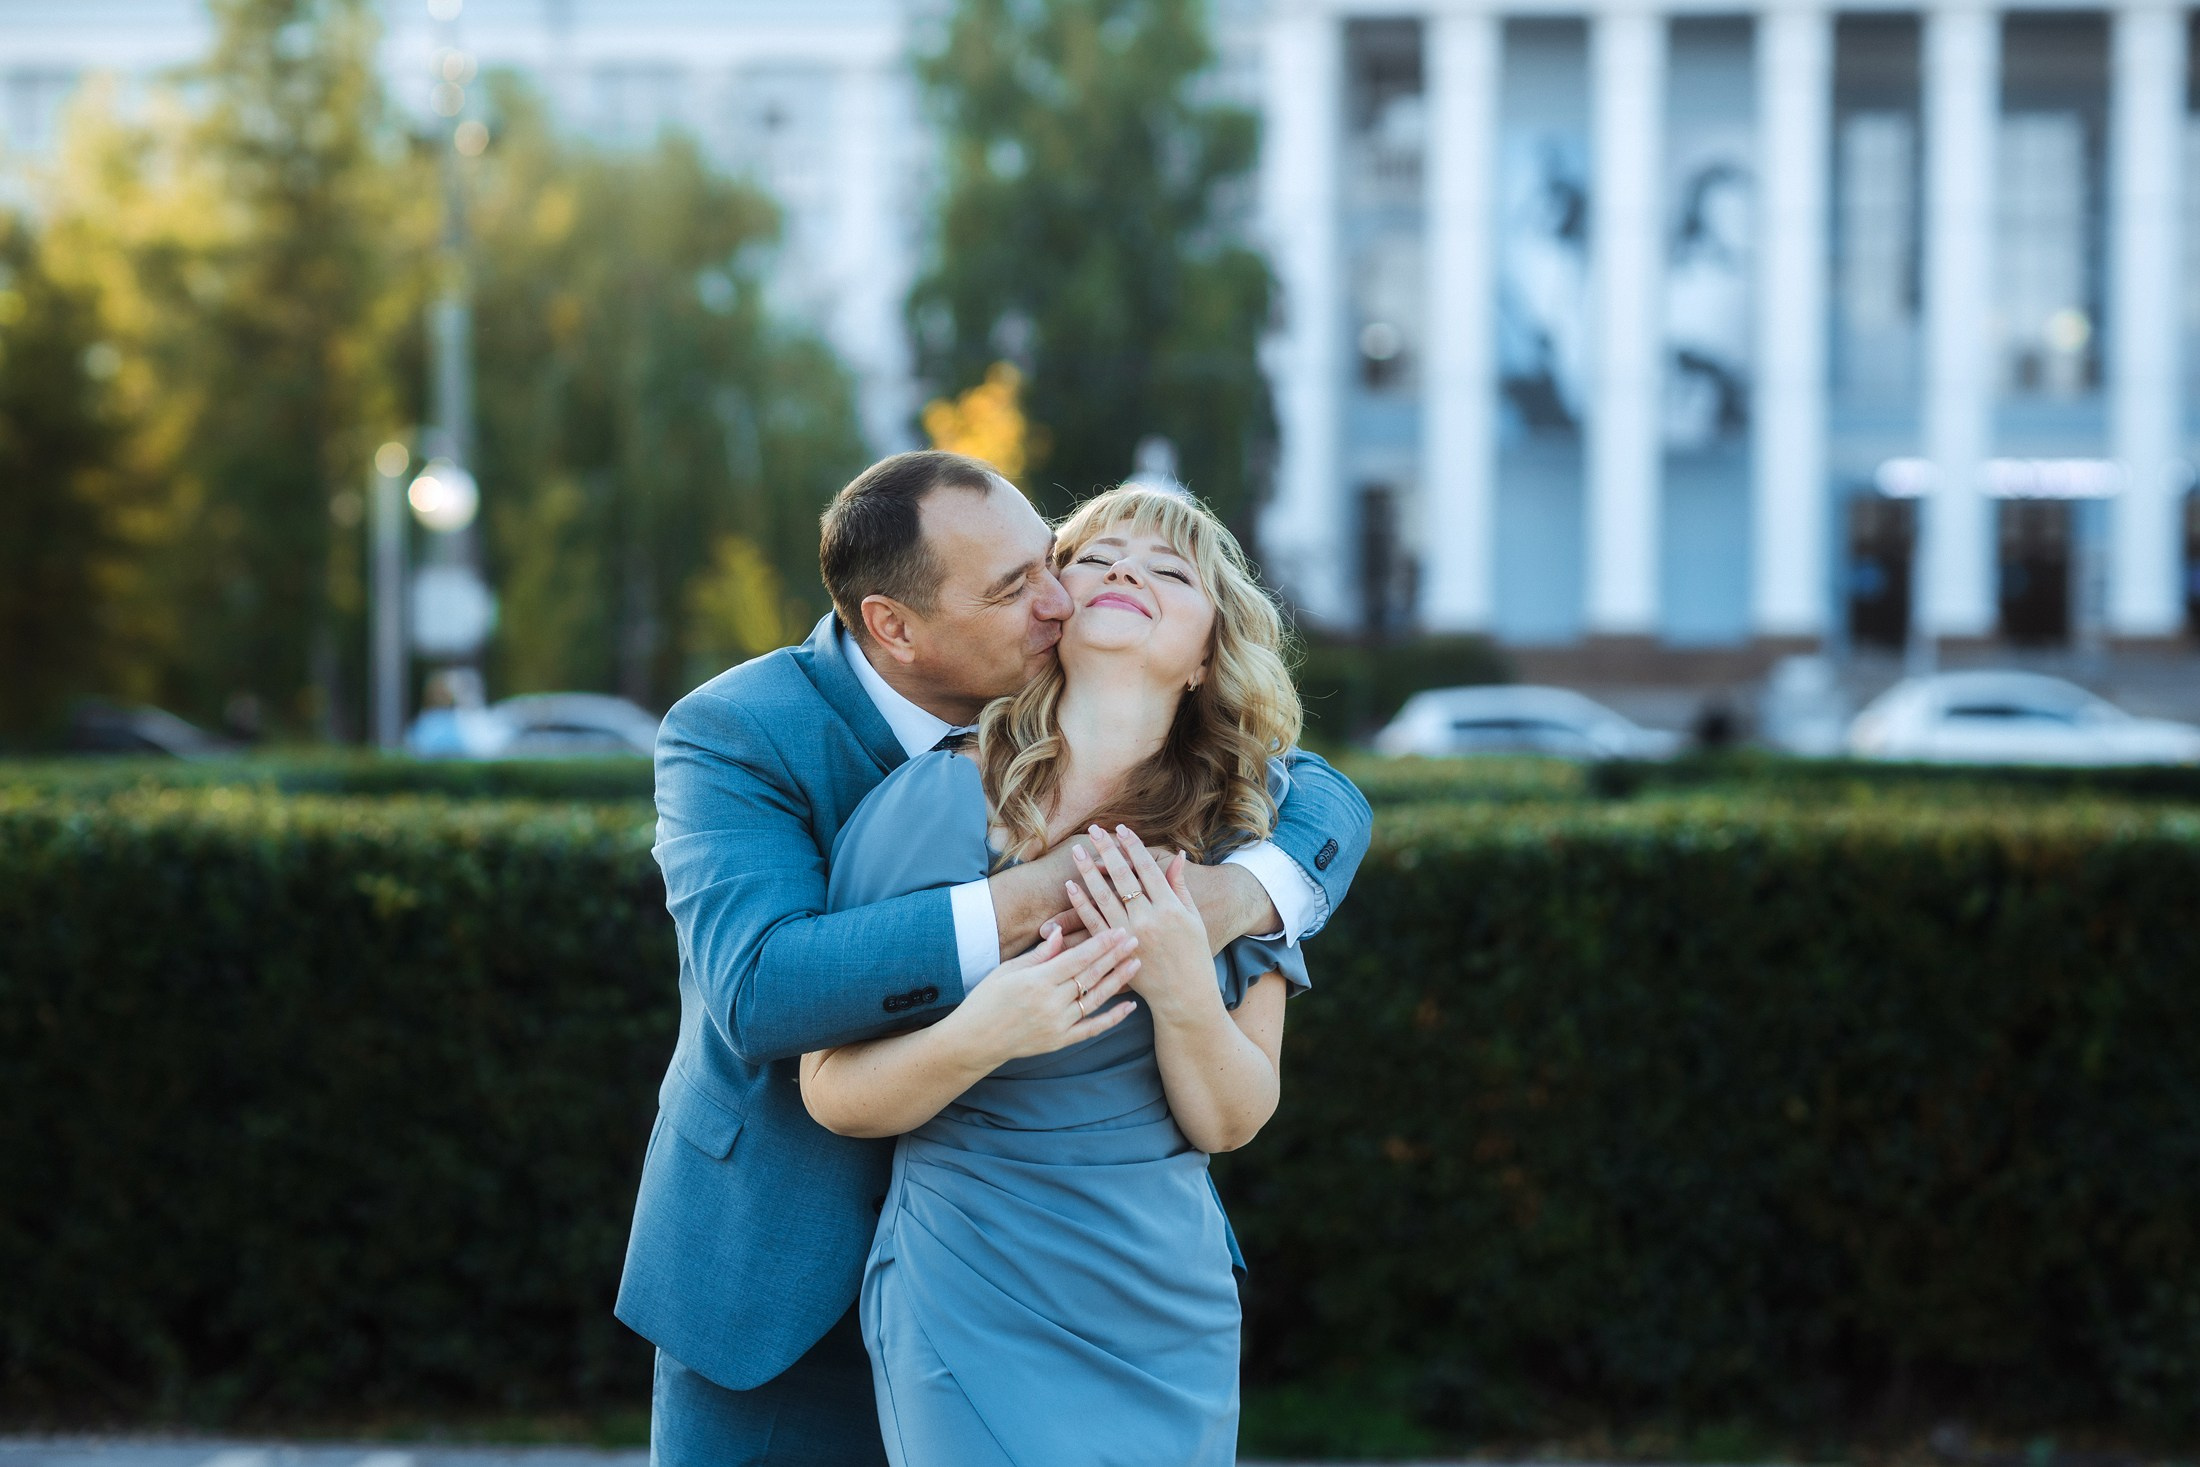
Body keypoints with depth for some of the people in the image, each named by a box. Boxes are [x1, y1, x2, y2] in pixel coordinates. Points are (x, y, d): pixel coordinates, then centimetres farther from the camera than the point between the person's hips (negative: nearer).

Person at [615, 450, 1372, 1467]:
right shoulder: (730, 736, -19)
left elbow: (1320, 797, -1)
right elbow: (758, 989, -34)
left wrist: (1238, 892, -26)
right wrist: (1034, 900, -40)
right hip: (782, 1265, -3)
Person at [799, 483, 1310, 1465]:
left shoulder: (1234, 836, 0)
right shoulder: (936, 802, -11)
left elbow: (1231, 1123, -1)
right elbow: (830, 1093, -9)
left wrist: (1182, 989, -19)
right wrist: (977, 1039, -27)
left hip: (1174, 1330, 4)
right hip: (977, 1321, -4)